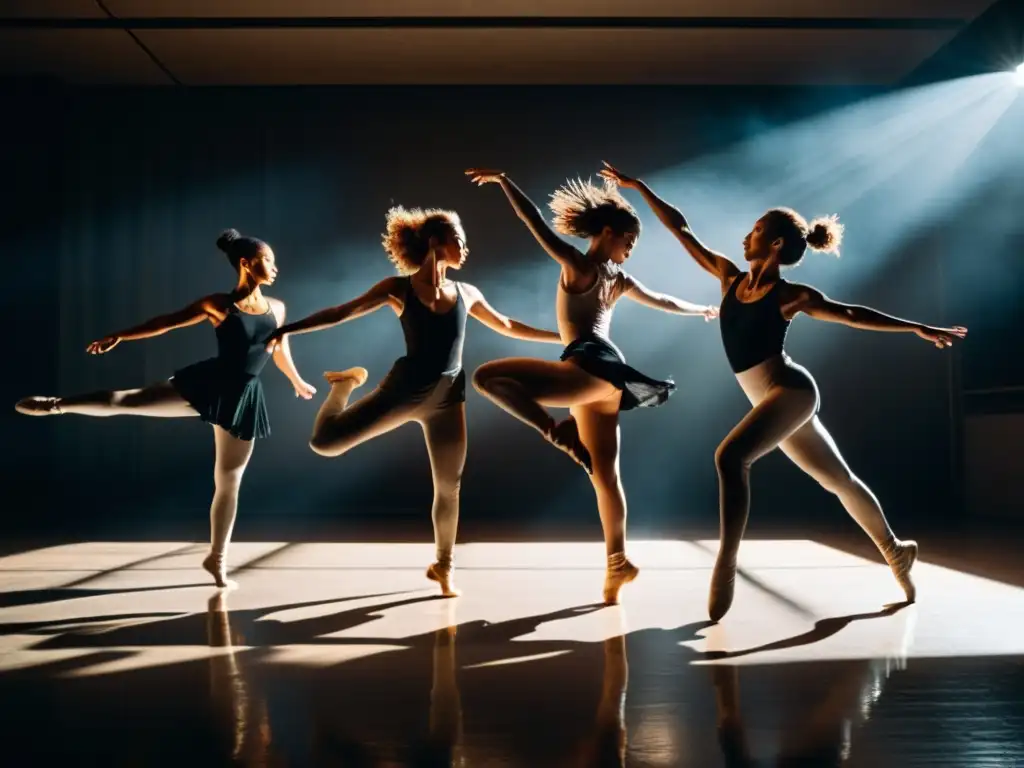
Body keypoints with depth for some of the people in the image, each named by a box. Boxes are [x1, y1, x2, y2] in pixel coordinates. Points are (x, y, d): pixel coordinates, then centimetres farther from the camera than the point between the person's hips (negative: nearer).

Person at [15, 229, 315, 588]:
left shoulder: (277, 308, 5)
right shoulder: (218, 305, -4)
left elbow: (280, 351, 22)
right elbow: (166, 322, 1)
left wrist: (298, 382, 35)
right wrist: (119, 336, -2)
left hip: (243, 397, 2)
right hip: (208, 383, -2)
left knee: (229, 480, 8)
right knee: (129, 400, -9)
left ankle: (217, 558, 20)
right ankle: (57, 404, 14)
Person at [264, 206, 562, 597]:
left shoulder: (467, 293, 8)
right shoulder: (400, 288, -3)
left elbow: (507, 326, 20)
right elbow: (342, 312, -4)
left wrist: (562, 336, 21)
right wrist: (288, 328, -12)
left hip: (447, 396, 3)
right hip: (405, 387, -3)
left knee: (449, 486, 6)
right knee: (324, 441, -12)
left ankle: (443, 565, 28)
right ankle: (347, 384, 21)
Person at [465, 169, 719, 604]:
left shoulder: (578, 263, -1)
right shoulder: (620, 281, 19)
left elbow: (533, 219, -2)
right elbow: (667, 302, 36)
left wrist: (502, 180, 8)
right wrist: (704, 311, 55)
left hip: (590, 367, -9)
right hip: (604, 375, 9)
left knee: (488, 377, -16)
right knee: (604, 473, 13)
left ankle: (557, 432, -20)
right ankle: (618, 562, 19)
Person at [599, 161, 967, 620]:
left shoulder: (793, 296, -8)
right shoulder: (729, 277, 7)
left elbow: (852, 314, 3)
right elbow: (682, 231, 9)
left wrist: (920, 329, 7)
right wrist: (639, 188, 10)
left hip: (791, 391, -7)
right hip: (774, 400, 7)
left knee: (730, 457, -28)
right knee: (838, 480, 19)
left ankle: (725, 567, -27)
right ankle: (895, 551, 36)